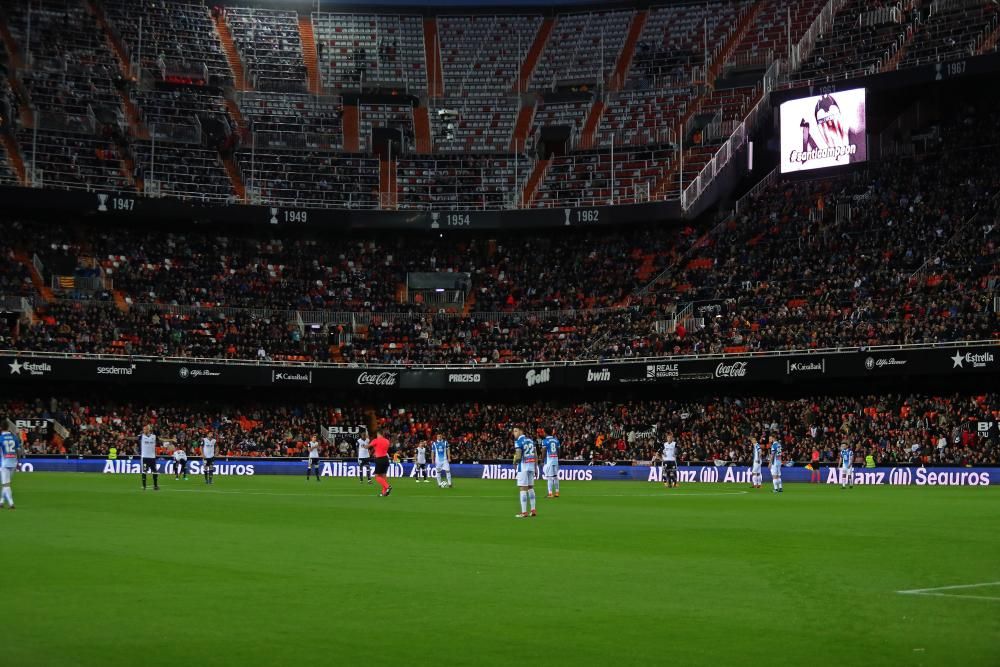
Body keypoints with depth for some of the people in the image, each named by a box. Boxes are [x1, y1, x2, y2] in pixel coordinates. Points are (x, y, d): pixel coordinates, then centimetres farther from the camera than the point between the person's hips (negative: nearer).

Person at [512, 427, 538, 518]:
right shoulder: (530, 440, 14)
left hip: (523, 466, -8)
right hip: (531, 466, 8)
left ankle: (524, 512, -7)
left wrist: (515, 463, 2)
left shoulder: (518, 441, -9)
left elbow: (518, 456, -17)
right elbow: (535, 456, 13)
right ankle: (533, 510, 17)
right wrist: (535, 467, 18)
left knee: (523, 488, -6)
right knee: (530, 487, 15)